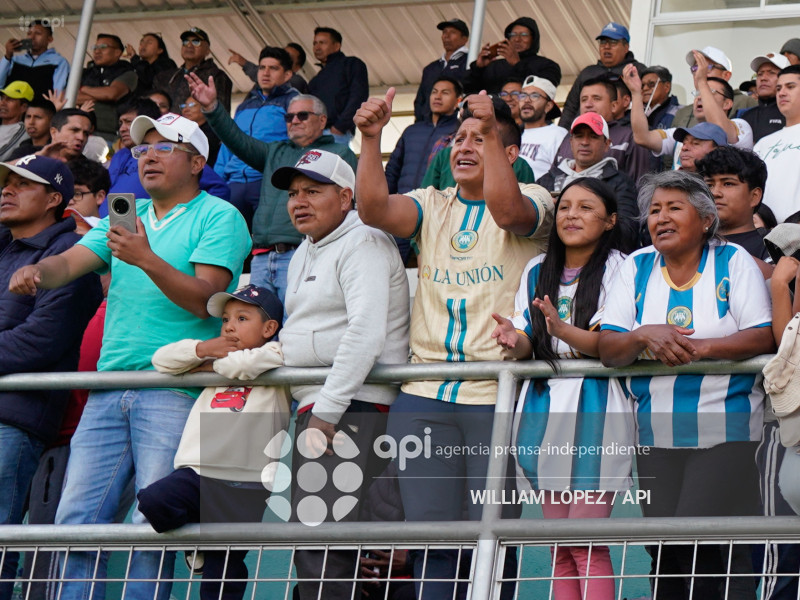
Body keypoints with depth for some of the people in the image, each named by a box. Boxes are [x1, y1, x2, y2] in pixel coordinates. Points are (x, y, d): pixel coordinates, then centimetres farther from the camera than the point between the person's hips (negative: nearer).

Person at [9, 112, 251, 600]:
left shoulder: (219, 217, 0)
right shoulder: (127, 216, 20)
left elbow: (204, 299, -11)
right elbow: (70, 262, 9)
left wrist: (147, 259, -22)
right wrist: (37, 271, -13)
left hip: (175, 390, -6)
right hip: (110, 388, 6)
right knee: (77, 518, 1)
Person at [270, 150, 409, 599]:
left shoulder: (362, 243, -7)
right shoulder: (307, 252, 24)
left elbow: (366, 334, -19)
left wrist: (327, 411, -21)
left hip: (352, 407, -10)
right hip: (317, 405, 10)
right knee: (313, 541, 6)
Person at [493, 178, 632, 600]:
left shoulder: (617, 269, -1)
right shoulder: (537, 272, 17)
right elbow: (528, 343, 13)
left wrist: (563, 330, -27)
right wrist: (516, 342, -11)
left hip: (594, 411, -5)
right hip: (544, 410, 6)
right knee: (560, 547, 5)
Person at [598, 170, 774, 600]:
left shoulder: (733, 262, 2)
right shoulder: (637, 267, 10)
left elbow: (764, 337, -9)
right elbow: (607, 350, 4)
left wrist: (699, 347, -19)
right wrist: (644, 336, -16)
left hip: (725, 433, -3)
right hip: (656, 435, 3)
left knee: (701, 543, -14)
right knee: (663, 547, 0)